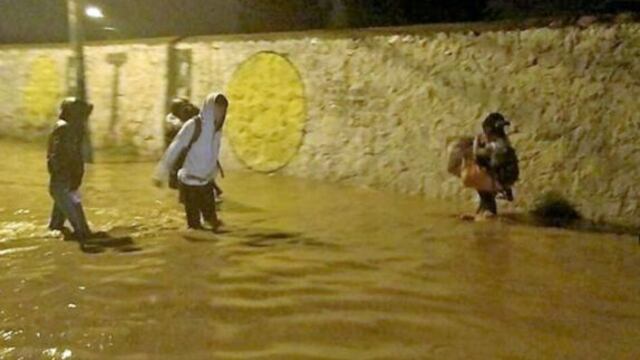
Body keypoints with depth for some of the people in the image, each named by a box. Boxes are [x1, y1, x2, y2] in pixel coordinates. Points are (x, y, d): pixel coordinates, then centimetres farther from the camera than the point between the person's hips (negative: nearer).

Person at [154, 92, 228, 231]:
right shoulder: (194, 125, -16)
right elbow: (174, 149, -13)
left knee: (211, 217, 13)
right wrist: (162, 174, -12)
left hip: (207, 183, 6)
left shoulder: (217, 129, 2)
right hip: (190, 182, -6)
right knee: (195, 222, 2)